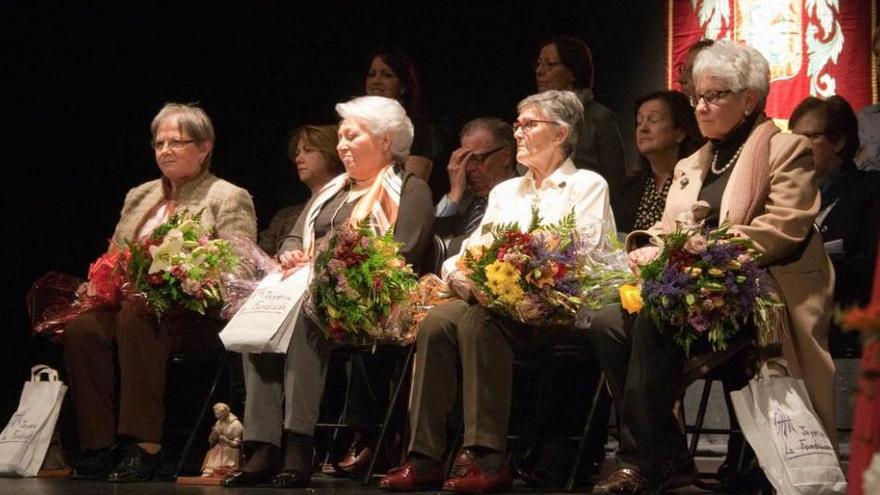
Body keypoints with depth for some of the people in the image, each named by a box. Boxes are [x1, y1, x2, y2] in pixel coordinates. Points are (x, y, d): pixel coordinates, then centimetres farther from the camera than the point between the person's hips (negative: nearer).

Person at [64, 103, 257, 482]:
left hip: (198, 313, -6)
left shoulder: (229, 199, 6)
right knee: (81, 326, -27)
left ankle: (146, 446, -36)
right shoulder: (139, 196, 26)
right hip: (129, 304, 6)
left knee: (136, 316, -37)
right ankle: (97, 446, -24)